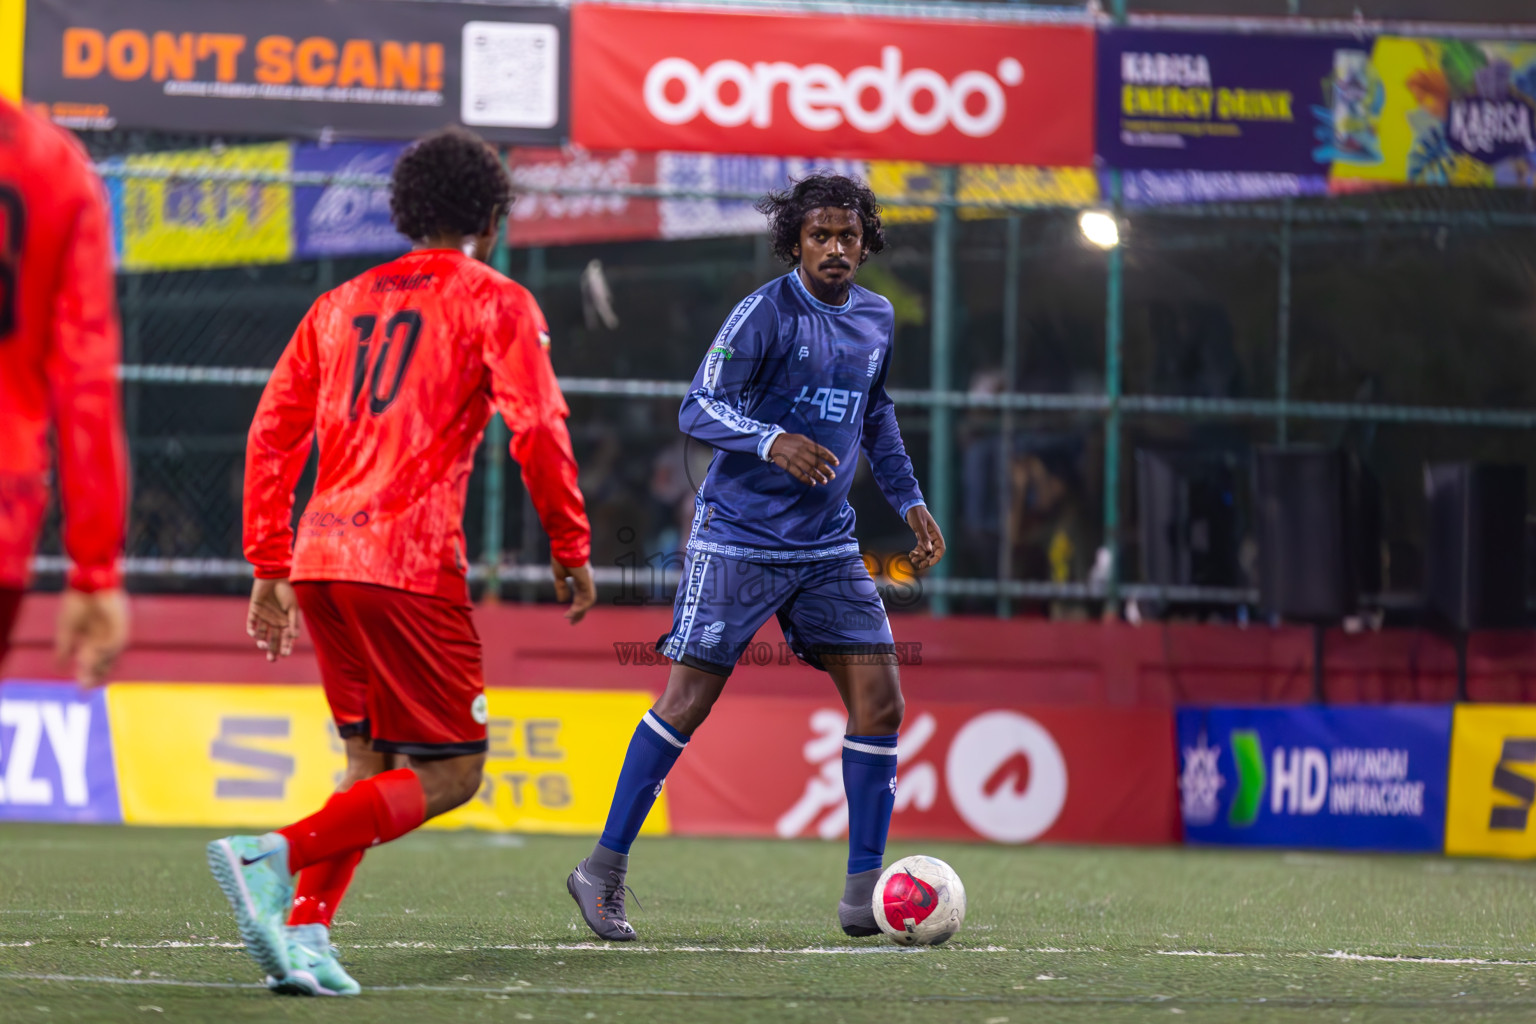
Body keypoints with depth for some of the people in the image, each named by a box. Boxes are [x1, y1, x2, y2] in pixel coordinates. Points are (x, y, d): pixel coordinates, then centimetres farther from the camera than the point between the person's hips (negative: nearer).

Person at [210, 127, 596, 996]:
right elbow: (538, 430, -8)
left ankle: (303, 934, -1)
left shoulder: (342, 304, 19)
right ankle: (273, 856, -21)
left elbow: (274, 434, 17)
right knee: (451, 772, -2)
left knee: (373, 760, 17)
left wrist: (271, 570, 21)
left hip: (320, 557, 7)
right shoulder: (495, 302, 3)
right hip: (411, 564, -7)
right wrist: (571, 551, 2)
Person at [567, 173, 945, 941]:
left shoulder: (876, 320, 9)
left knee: (878, 703, -4)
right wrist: (772, 441, -32)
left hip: (828, 546, 6)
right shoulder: (765, 315, -11)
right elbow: (698, 410, -16)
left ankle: (863, 892, 2)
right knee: (690, 699, -6)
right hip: (738, 538, -6)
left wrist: (909, 501, 21)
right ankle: (604, 870, 5)